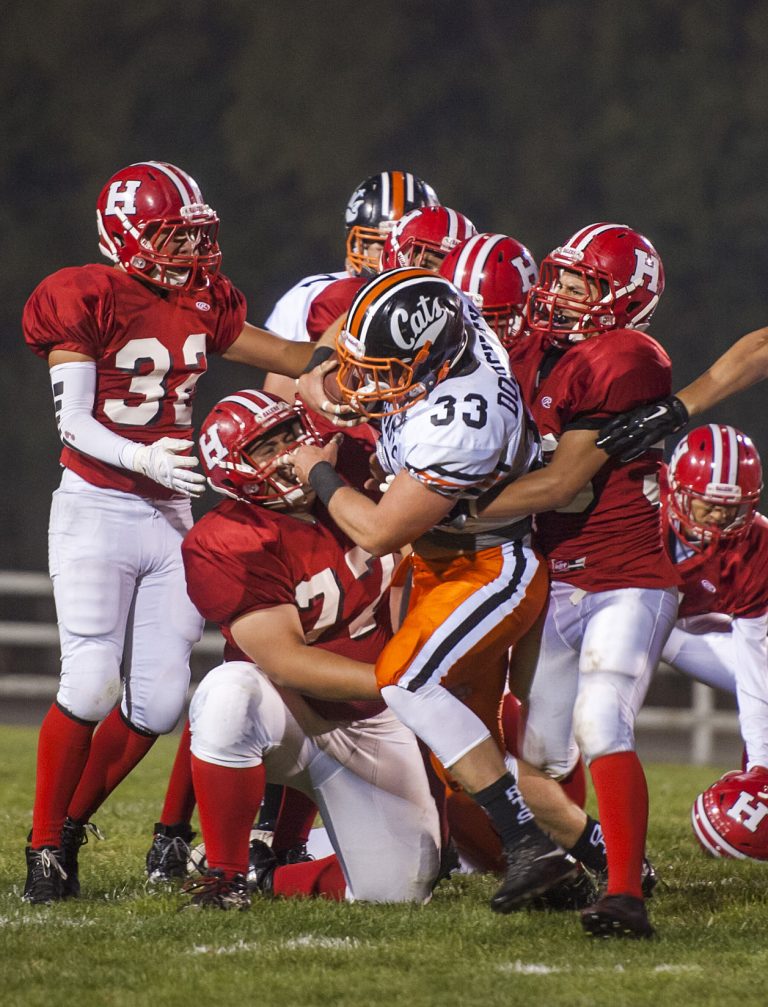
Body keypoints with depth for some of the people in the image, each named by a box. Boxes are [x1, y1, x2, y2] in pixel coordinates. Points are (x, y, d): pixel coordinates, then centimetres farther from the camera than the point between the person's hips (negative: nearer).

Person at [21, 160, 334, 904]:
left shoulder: (203, 304, 9)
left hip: (171, 517, 6)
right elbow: (73, 424, -12)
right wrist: (145, 460, -27)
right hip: (96, 508, -6)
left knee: (158, 699, 0)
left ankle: (71, 824, 19)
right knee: (90, 686, -13)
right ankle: (45, 845, 2)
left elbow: (297, 360, 17)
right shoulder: (87, 302, -9)